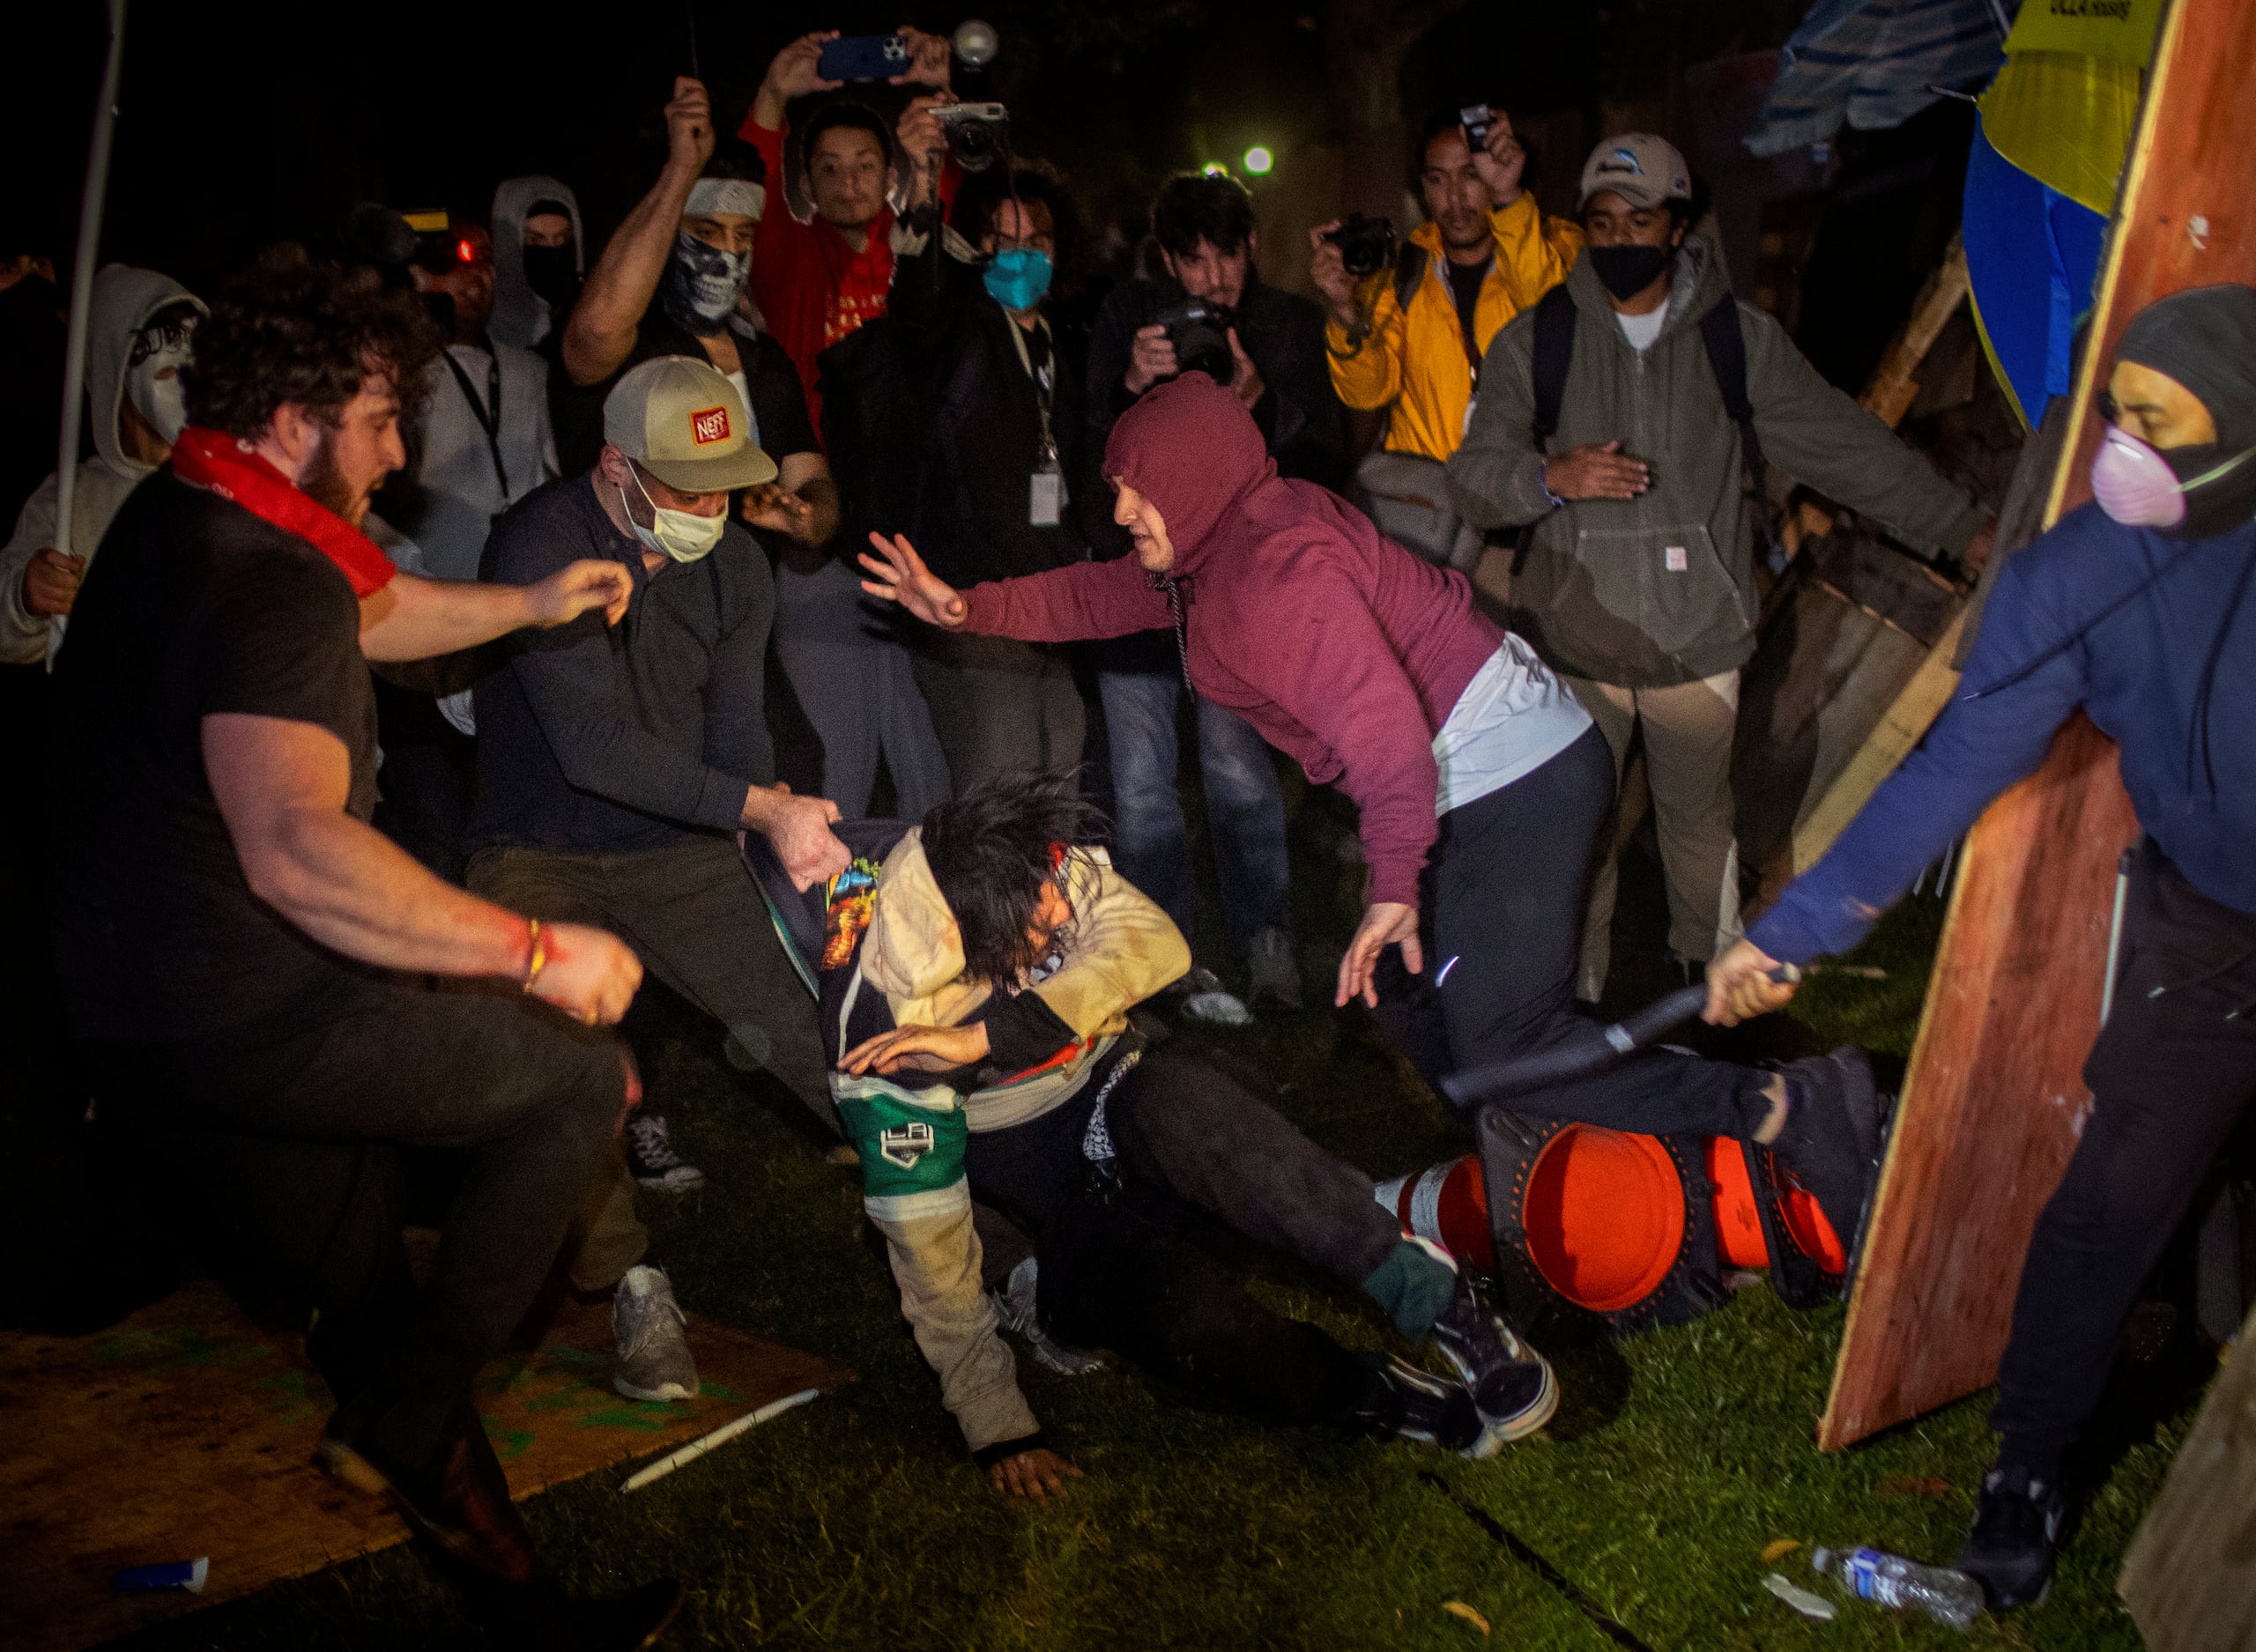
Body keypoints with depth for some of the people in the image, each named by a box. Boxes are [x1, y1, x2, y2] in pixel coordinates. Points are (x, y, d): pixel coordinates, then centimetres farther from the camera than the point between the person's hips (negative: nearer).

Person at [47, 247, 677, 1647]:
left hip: (137, 1027, 10)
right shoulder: (268, 586, -23)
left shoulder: (179, 521, 11)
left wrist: (530, 604, 23)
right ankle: (409, 1420, 4)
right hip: (240, 1028, -10)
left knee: (371, 1312, 16)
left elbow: (374, 610, 30)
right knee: (581, 1074, -4)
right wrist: (535, 950, -34)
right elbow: (296, 849, -38)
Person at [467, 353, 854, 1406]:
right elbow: (594, 744, -25)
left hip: (677, 851, 4)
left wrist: (803, 848, -23)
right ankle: (631, 1284, -13)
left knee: (825, 1015, -11)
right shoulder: (539, 546, -17)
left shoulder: (735, 565, 2)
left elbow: (735, 736, -2)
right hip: (542, 855, -3)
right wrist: (764, 807, -30)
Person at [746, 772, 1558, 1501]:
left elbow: (1155, 944, -33)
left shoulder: (1041, 872, -16)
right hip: (1039, 1176, -2)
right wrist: (996, 1425, -18)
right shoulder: (882, 1019, -24)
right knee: (1176, 1301, -35)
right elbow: (924, 1235, -19)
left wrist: (983, 1039, -40)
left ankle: (1431, 1295, -34)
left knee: (1177, 1093, -36)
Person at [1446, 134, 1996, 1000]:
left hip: (1696, 638, 1)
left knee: (1700, 817, 14)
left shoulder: (1741, 340, 3)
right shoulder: (1535, 343, 1)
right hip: (1571, 639, 0)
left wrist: (1964, 528, 6)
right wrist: (1551, 475, -26)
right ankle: (1574, 997, 26)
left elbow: (1849, 446, 8)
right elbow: (1473, 474, -5)